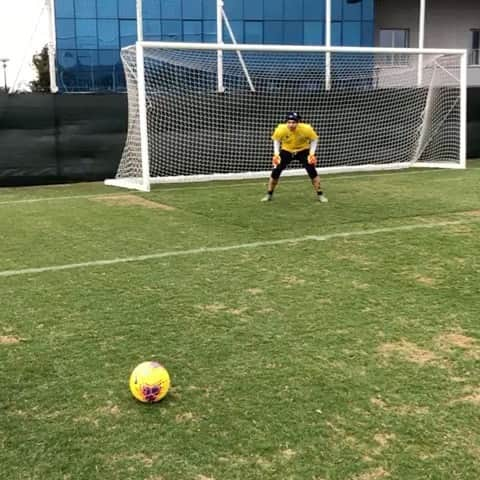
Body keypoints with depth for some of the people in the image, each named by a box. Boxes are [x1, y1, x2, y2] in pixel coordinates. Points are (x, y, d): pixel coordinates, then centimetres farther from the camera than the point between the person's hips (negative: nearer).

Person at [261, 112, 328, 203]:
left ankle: (320, 195, 3)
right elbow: (276, 140, -5)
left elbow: (314, 140, -10)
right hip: (286, 151, 1)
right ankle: (269, 195, 11)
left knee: (312, 171, -13)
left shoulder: (306, 129, -29)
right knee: (276, 171, -8)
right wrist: (276, 154, -16)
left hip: (303, 151, -1)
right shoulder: (281, 129, -27)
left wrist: (312, 154, -20)